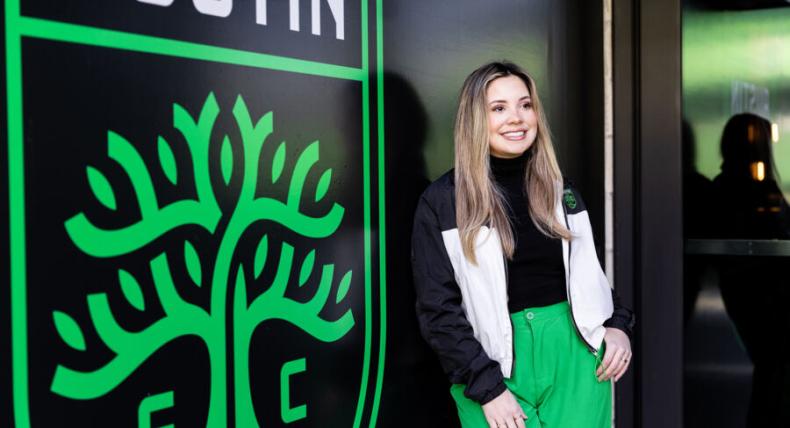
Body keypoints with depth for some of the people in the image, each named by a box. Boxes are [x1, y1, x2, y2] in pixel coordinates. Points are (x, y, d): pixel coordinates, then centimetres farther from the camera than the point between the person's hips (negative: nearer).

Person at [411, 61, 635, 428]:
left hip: (575, 357, 4)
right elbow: (438, 309, -6)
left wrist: (618, 325, 1)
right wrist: (487, 387, -12)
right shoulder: (441, 202, -4)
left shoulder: (560, 191, 11)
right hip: (495, 366, -3)